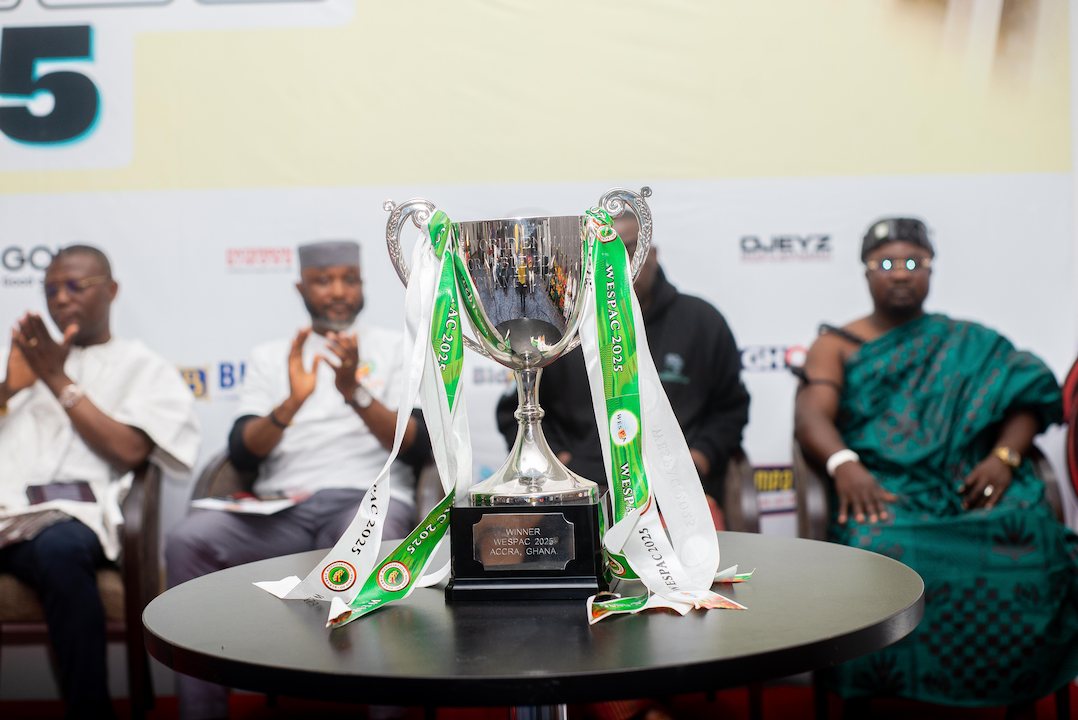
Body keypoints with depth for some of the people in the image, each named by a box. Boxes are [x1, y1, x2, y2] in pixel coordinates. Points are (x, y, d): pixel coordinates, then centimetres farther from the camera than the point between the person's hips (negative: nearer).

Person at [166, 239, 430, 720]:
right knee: (187, 540, -26)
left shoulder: (396, 347, 15)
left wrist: (355, 392, -14)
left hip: (368, 498, -2)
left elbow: (419, 446, 1)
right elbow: (241, 454, 6)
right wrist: (291, 403, -12)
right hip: (281, 506, 3)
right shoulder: (270, 356, 20)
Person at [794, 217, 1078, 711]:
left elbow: (1030, 396, 10)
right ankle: (868, 695, -20)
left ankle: (1016, 697, -12)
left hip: (972, 484, 2)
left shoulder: (970, 344, 23)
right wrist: (843, 464, -22)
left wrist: (1004, 455, -12)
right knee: (883, 552, -37)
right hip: (882, 489, -1)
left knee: (1026, 548, -31)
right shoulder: (836, 345, 17)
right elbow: (811, 415, 0)